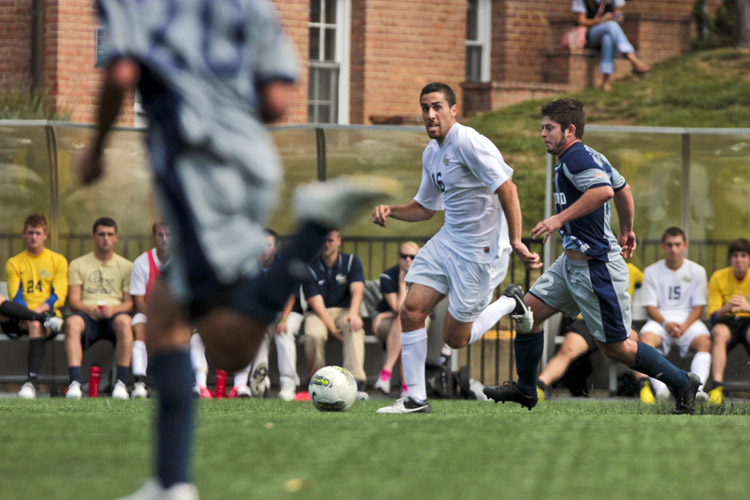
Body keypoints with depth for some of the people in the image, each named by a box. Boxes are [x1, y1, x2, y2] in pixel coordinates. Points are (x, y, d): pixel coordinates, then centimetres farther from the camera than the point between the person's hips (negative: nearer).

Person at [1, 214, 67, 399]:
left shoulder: (58, 261, 12)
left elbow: (59, 297, 1)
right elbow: (15, 298, 4)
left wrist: (30, 315, -15)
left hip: (48, 313, -2)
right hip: (18, 321, 2)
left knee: (35, 325, -39)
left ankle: (31, 382, -47)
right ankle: (45, 318, -36)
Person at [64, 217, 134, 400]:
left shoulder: (126, 266, 16)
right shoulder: (78, 265, 16)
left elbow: (130, 302, 8)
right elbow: (73, 300, 7)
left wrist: (114, 309, -15)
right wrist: (88, 309, -16)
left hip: (114, 315, 0)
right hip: (88, 315, 0)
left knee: (124, 322, -38)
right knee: (72, 323, -37)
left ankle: (121, 383, -37)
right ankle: (75, 383, -45)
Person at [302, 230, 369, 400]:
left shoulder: (352, 262, 3)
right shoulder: (310, 268, -4)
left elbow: (357, 290, -14)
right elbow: (317, 304, -12)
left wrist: (353, 313, -36)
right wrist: (333, 330, -25)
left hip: (344, 311, 1)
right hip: (318, 314, -1)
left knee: (355, 328, -35)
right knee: (314, 334, -37)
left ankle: (356, 381, -47)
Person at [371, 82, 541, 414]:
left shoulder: (468, 143, -18)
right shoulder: (431, 153, 10)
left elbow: (506, 188, -21)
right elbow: (425, 207, 21)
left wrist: (515, 241, -25)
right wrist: (391, 210, 2)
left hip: (481, 251, -8)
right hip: (446, 242, 8)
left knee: (455, 338, -2)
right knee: (411, 310, -5)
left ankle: (510, 304, 23)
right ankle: (415, 399, 1)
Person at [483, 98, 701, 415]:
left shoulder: (576, 157, -18)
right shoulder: (591, 157, 13)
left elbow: (603, 190, -36)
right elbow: (623, 189, 26)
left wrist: (560, 218, -35)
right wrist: (626, 232, 40)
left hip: (597, 267, -11)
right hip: (572, 261, 11)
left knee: (615, 347, -2)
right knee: (529, 310, 6)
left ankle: (682, 383, 11)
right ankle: (525, 389, 17)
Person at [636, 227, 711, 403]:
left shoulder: (697, 271, 9)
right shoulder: (652, 271, 8)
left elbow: (698, 307, 4)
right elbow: (650, 307, 3)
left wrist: (683, 327, -15)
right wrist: (666, 324, -17)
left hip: (688, 321, 1)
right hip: (660, 320, 0)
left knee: (705, 342, -32)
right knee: (646, 339, -34)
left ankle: (697, 387, -47)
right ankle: (660, 388, -48)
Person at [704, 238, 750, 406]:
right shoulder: (718, 277, -1)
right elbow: (712, 314, -5)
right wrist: (725, 309, -28)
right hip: (726, 322, 1)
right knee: (719, 333, -37)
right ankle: (717, 387, -46)